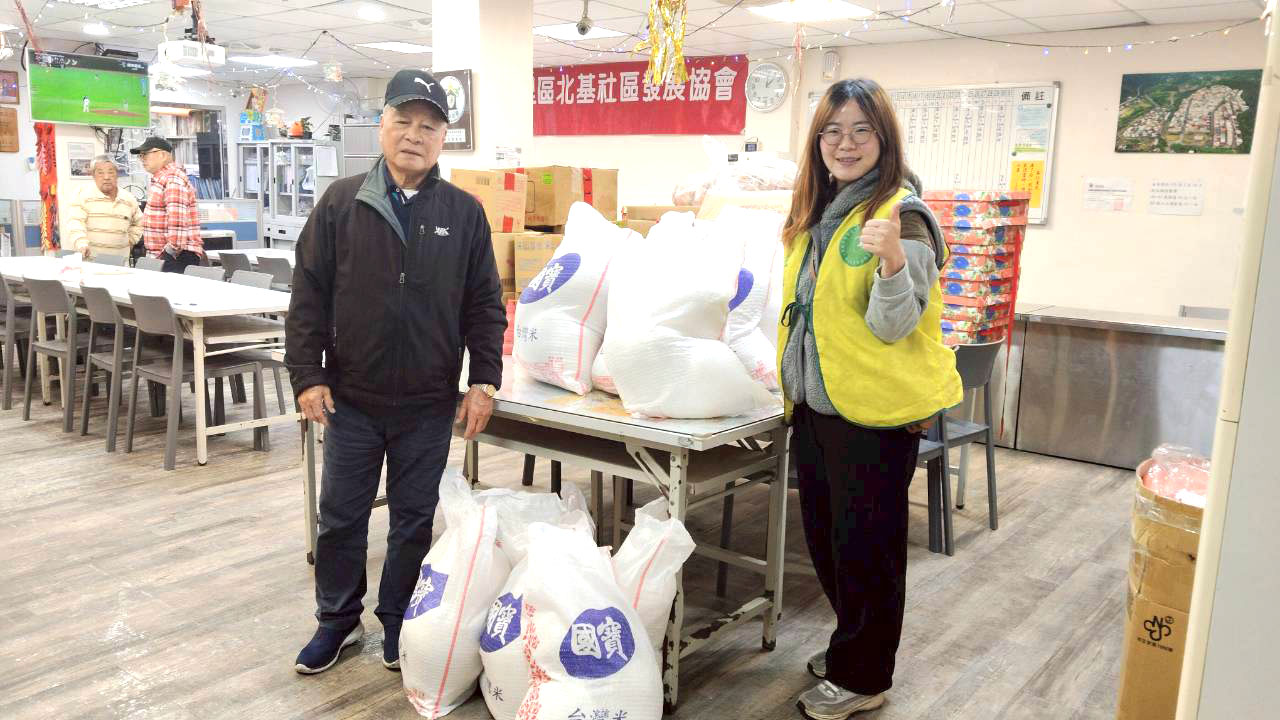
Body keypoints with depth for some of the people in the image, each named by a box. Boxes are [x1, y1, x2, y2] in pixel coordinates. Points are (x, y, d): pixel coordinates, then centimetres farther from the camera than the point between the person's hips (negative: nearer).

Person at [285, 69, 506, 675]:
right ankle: (338, 619, 31)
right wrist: (308, 376, -5)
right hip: (351, 398, 0)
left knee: (415, 518, 11)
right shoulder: (341, 204, -1)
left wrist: (484, 380, -3)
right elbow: (308, 297, 0)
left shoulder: (464, 213, 1)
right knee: (341, 516, 12)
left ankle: (398, 621, 29)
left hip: (429, 403, 0)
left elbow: (485, 306, 3)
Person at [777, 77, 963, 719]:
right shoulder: (818, 213, 10)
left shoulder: (901, 215, -14)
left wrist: (893, 259, -37)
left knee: (864, 546, 5)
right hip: (816, 405, 8)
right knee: (826, 539, 19)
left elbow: (892, 326, -20)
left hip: (875, 413, -8)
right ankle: (851, 646, 39)